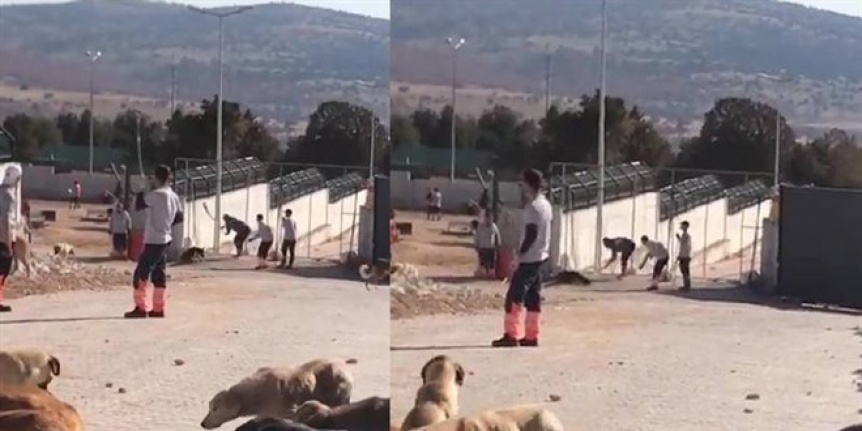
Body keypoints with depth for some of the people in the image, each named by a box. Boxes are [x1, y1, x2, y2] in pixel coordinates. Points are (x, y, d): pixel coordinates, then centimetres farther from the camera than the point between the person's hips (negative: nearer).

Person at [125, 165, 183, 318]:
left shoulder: (157, 194, -17)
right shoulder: (174, 196, 9)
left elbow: (139, 205, -14)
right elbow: (179, 217, 17)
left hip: (154, 241, -9)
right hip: (165, 240, 9)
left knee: (140, 274, -5)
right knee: (159, 274, 11)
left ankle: (140, 308, -5)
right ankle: (158, 309, 12)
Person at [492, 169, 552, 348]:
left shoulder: (532, 206, -17)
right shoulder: (546, 204, 13)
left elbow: (531, 233, -22)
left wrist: (521, 252, -15)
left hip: (529, 258, -10)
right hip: (541, 256, 10)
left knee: (514, 296, -6)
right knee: (533, 298, 10)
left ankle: (511, 335, -6)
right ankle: (531, 336, 11)